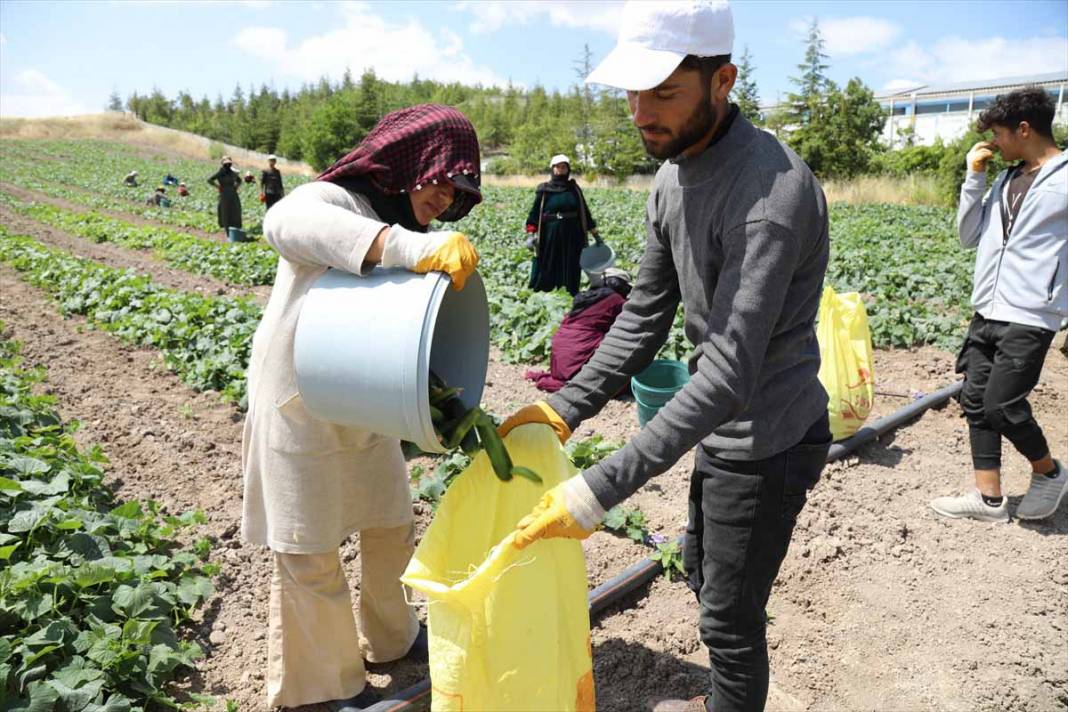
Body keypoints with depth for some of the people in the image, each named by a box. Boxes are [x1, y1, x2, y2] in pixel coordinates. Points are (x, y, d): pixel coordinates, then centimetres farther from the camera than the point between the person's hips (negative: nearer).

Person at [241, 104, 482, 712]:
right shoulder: (335, 200, -17)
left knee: (392, 528, 19)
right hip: (300, 406, -7)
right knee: (309, 554, 7)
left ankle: (391, 638, 43)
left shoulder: (410, 235, 5)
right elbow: (284, 222, -42)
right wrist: (412, 248, -52)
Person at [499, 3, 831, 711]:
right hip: (722, 429, 9)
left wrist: (602, 489, -38)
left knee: (730, 617, 9)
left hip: (768, 443, -9)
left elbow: (730, 372, -36)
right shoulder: (674, 176, 0)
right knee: (703, 573, 27)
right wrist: (568, 406, -7)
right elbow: (647, 314, 3)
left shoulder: (771, 188, -30)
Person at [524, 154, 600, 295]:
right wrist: (531, 233, -12)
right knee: (547, 268, -1)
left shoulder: (574, 188, 9)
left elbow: (584, 211, 12)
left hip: (572, 235, 2)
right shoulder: (544, 190, 2)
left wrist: (593, 231, 10)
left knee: (571, 267, 7)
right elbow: (535, 212, 0)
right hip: (550, 234, -2)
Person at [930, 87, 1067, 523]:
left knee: (1001, 405, -9)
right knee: (975, 401, 7)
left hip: (1029, 316, -7)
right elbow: (969, 237, 14)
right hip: (986, 311, 7)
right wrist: (974, 177, 8)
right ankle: (988, 499, 16)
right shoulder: (1006, 180, 14)